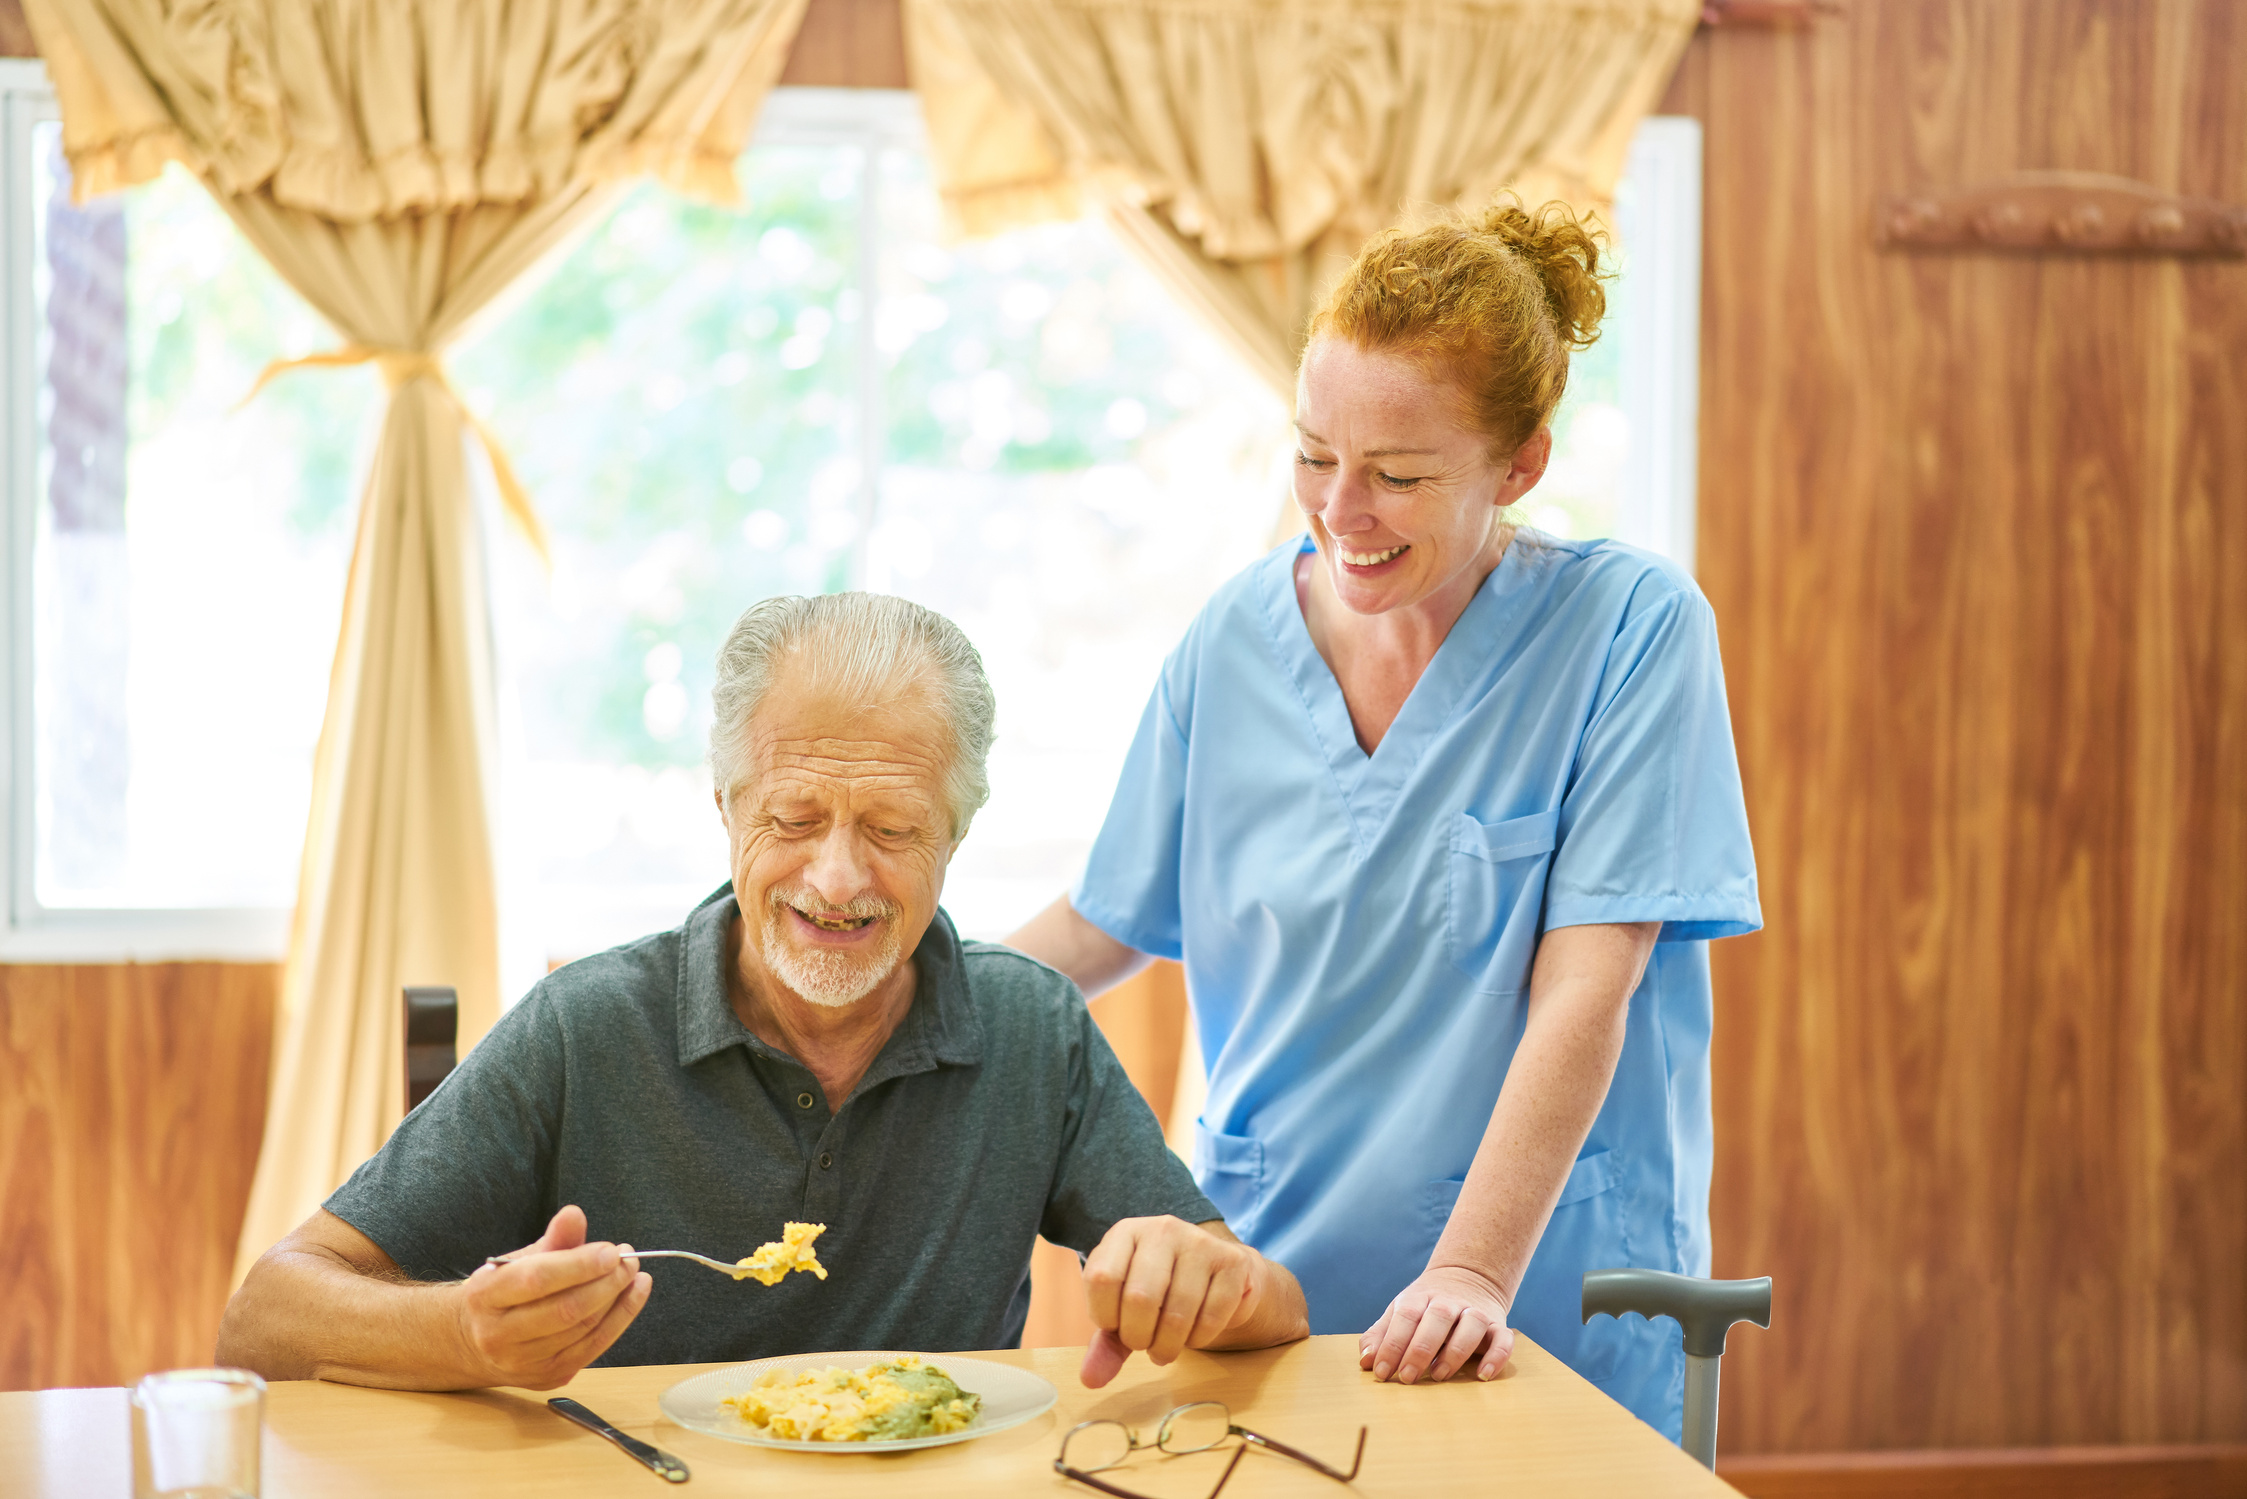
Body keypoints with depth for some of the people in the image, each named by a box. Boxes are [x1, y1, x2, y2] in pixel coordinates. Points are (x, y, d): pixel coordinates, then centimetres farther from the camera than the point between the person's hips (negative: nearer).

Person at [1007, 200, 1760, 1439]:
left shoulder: (1631, 628, -10)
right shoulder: (1236, 638, 1)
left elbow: (1584, 994, -16)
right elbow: (1103, 927, 11)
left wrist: (1474, 1273, -23)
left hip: (1545, 1309, -3)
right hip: (1270, 1284, 3)